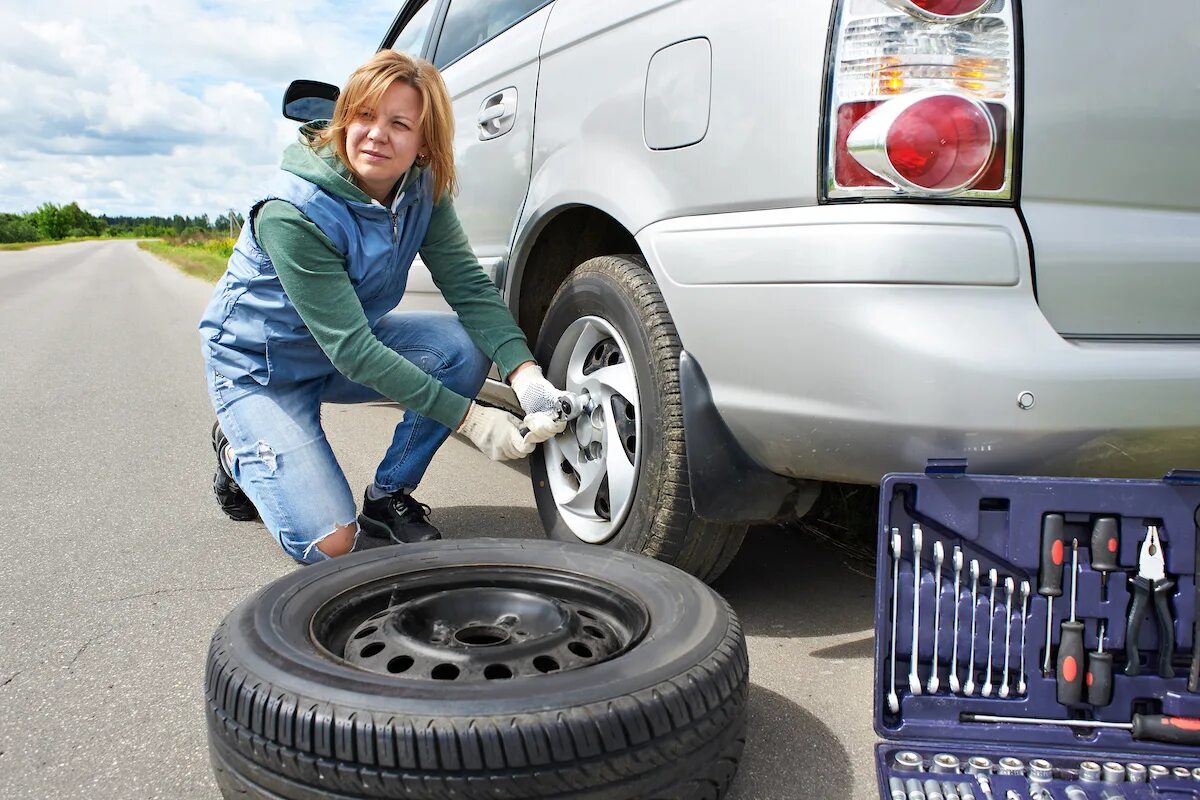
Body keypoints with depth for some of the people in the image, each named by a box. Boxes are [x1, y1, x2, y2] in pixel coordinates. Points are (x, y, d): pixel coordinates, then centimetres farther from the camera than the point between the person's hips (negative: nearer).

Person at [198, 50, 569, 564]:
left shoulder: (422, 189, -12)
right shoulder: (293, 213, -31)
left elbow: (469, 285, -17)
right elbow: (352, 350, -33)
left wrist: (526, 376, -34)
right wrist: (469, 419, -35)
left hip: (347, 344, 6)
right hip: (258, 365, -6)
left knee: (466, 349, -22)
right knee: (330, 544, -16)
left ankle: (389, 497, -1)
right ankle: (239, 452, 15)